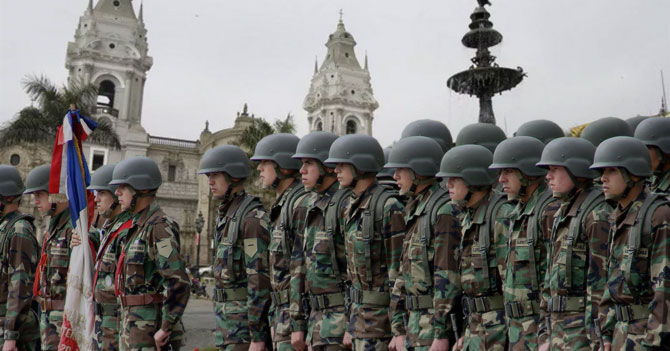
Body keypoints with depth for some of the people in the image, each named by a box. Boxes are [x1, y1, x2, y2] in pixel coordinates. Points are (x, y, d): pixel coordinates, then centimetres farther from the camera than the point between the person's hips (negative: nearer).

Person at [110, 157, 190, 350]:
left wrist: (166, 328, -21)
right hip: (132, 330, 10)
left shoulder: (159, 227, -17)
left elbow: (179, 283, -25)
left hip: (151, 331, -10)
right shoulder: (138, 226, 14)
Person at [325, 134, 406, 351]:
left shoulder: (388, 207, -17)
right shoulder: (351, 207, 10)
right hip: (359, 308, 9)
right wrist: (350, 324, 18)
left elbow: (399, 270, -18)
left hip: (380, 313, -8)